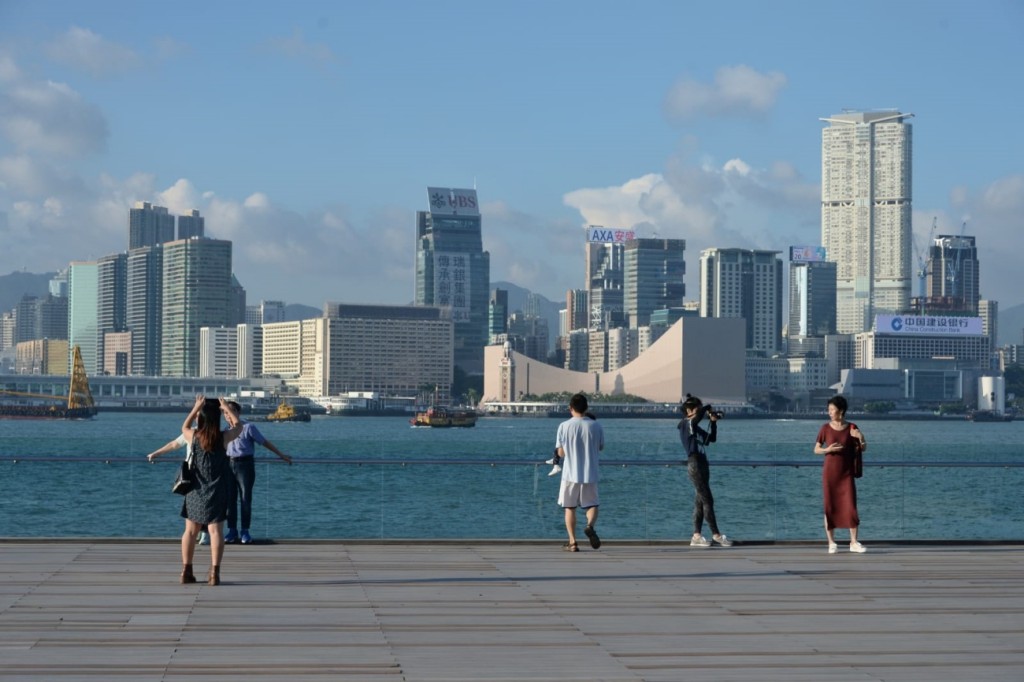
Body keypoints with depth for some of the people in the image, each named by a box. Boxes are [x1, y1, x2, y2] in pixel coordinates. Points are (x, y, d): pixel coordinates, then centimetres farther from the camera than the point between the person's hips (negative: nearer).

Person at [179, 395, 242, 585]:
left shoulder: (193, 436, -7)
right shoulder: (224, 437, -10)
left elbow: (184, 428, 18)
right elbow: (238, 426, 10)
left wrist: (196, 408, 19)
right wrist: (226, 408, 17)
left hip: (196, 491, 2)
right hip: (216, 492, -2)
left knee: (190, 531, 10)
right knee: (215, 531, -3)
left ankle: (186, 572, 12)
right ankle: (214, 573, -10)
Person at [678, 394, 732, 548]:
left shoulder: (696, 428, 19)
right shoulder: (685, 424, -6)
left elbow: (712, 438, 23)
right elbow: (697, 418, -27)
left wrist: (713, 422, 10)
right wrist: (708, 408, -10)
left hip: (702, 465, 9)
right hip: (694, 464, -9)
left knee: (700, 502, 7)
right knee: (707, 500, -8)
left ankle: (696, 536, 7)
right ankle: (716, 535, -6)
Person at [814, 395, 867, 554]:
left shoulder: (852, 428, -1)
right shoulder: (825, 428, -2)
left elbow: (862, 449, 2)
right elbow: (816, 450, 2)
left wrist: (861, 438, -18)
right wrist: (828, 449, -18)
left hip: (846, 474, 0)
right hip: (829, 473, 0)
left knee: (851, 506, -5)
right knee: (830, 507, 1)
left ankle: (854, 542, 0)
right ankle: (831, 543, 8)